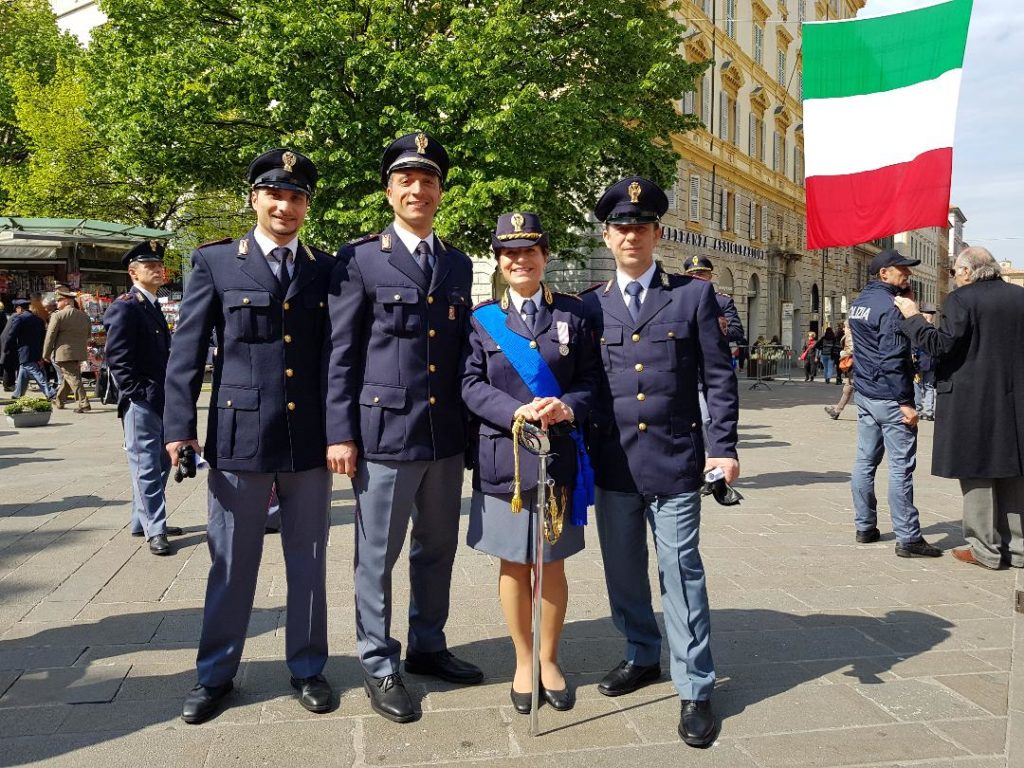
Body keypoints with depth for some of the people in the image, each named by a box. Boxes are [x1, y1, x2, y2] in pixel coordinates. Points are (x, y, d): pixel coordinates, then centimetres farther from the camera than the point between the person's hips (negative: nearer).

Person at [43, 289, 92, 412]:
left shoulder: (58, 316, -9)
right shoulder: (85, 316, 9)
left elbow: (50, 336, -8)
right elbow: (88, 334, 15)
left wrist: (46, 354, 0)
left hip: (63, 353, -7)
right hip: (79, 353, 7)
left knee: (73, 378, -6)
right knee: (67, 377, 19)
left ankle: (83, 403, -13)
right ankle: (59, 401, 32)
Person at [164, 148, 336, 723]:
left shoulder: (326, 268, 7)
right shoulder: (215, 262, 2)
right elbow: (187, 350, 1)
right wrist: (179, 428, -6)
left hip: (310, 438, 2)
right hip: (239, 434, -1)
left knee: (308, 559, 12)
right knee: (232, 562, 9)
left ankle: (308, 668, 28)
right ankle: (216, 675, 27)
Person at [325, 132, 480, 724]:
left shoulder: (459, 265, 12)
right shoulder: (361, 259, -2)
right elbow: (342, 354, -4)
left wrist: (472, 423, 12)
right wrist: (341, 433, -8)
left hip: (447, 435, 5)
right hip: (384, 431, -5)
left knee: (438, 549, 16)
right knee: (378, 555, 6)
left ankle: (428, 647, 34)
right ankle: (379, 663, 23)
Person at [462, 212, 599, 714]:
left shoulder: (573, 314, 4)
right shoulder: (482, 319, 4)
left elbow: (590, 380, 2)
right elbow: (471, 385, -3)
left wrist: (568, 407, -18)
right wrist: (516, 412, -19)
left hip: (559, 459, 0)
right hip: (503, 460, 0)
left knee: (552, 564, 11)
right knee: (512, 565, 11)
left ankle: (549, 660, 31)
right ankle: (524, 661, 29)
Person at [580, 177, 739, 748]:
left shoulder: (695, 295, 1)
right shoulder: (591, 306, 7)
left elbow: (719, 377, 0)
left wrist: (725, 448, -6)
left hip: (674, 460, -3)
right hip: (612, 463, 3)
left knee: (681, 571, 0)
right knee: (623, 571, 14)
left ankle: (696, 690, 12)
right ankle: (643, 657, 35)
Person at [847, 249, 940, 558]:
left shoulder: (859, 302, 12)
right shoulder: (889, 305, -16)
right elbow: (892, 359, -20)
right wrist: (905, 403, -18)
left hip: (865, 393, 9)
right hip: (889, 398, -9)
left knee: (865, 461, 12)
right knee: (901, 468, -4)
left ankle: (865, 527, 19)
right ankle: (907, 539, 0)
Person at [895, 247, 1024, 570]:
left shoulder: (962, 300, -11)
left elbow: (942, 344, -16)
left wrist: (913, 318, -6)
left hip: (971, 401, -6)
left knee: (976, 473, 3)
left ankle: (986, 549, 9)